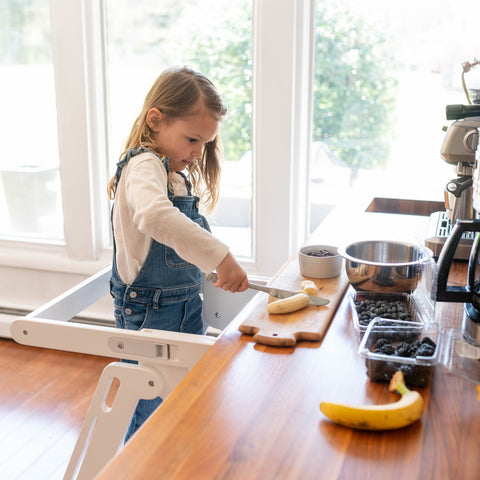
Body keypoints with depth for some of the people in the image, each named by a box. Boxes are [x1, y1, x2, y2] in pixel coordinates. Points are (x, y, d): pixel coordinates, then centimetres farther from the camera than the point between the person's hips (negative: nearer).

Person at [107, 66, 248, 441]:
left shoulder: (177, 174, 12)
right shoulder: (144, 165, -19)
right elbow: (155, 216, -41)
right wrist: (220, 257, -44)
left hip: (184, 306, 9)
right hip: (151, 314, -9)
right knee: (156, 413, 1)